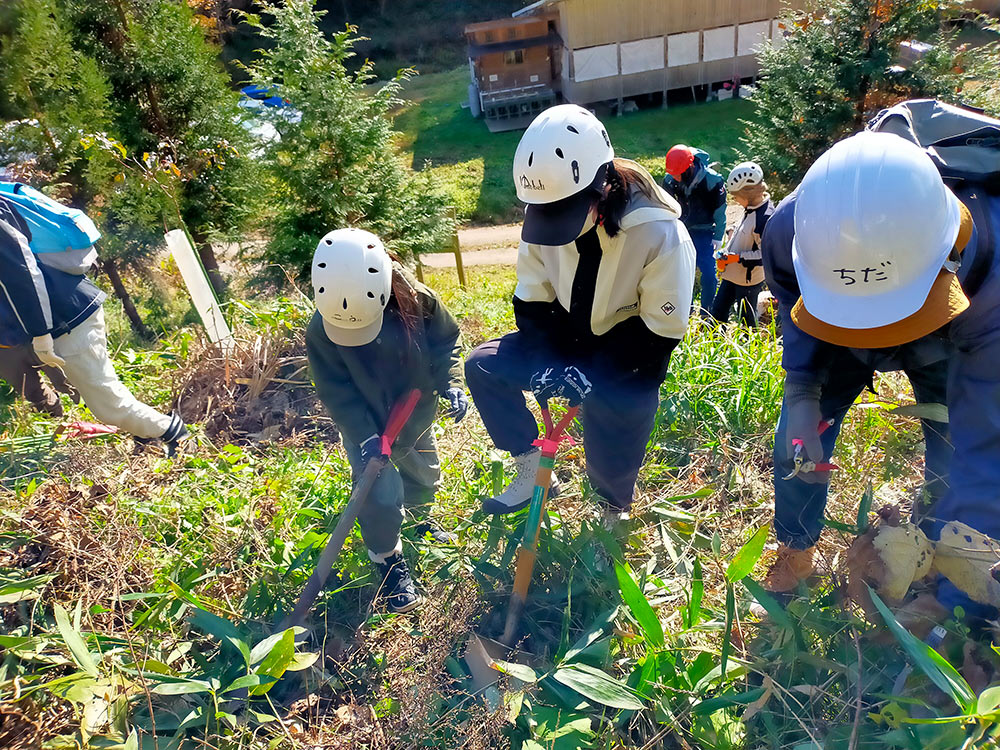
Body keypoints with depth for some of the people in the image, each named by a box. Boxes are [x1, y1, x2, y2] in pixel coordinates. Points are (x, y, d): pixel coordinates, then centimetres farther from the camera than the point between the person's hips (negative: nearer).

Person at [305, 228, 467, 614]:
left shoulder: (418, 300, -24)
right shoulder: (320, 332, -26)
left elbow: (446, 340, -6)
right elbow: (337, 393, -20)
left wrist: (450, 385, -19)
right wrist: (364, 436, -28)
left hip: (417, 417, 3)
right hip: (367, 428, -3)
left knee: (423, 474, 24)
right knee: (381, 497, -11)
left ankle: (420, 521, 57)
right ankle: (389, 560, 20)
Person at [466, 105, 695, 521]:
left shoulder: (660, 232, -26)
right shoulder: (545, 212, -12)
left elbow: (661, 330, -20)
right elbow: (532, 299, -3)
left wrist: (594, 374, -27)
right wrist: (543, 361, -17)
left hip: (625, 363, -4)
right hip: (566, 342, 5)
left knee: (610, 467, -9)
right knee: (483, 365, -12)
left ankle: (615, 515, 31)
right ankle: (531, 470, 4)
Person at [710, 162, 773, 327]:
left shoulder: (765, 217, -27)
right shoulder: (752, 208, 3)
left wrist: (737, 257, -25)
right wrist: (726, 251, 5)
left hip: (749, 279, -9)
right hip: (733, 273, 9)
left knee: (747, 319, 10)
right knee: (717, 311, 17)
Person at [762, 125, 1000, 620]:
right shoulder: (790, 228, -38)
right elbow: (789, 298, -11)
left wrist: (955, 601, -39)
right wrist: (801, 393, -25)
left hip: (949, 351, -1)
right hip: (834, 333, 2)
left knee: (956, 478, -3)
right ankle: (796, 555, 26)